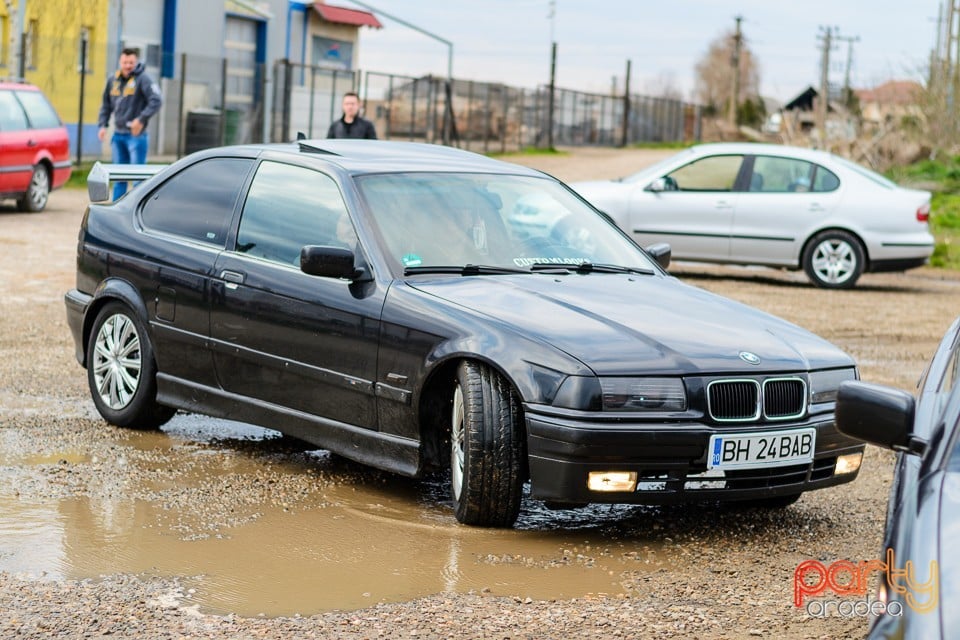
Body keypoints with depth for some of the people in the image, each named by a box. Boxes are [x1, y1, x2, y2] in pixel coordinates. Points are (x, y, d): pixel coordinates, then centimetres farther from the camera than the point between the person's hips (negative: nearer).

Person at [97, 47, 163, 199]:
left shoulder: (143, 79, -8)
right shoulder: (113, 80, 11)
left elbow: (156, 101, -17)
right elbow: (106, 105, 19)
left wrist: (141, 119, -22)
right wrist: (103, 125, 8)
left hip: (136, 135, -6)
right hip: (118, 135, 7)